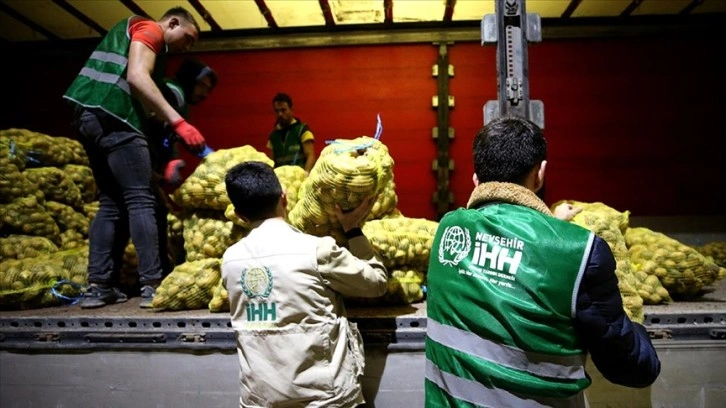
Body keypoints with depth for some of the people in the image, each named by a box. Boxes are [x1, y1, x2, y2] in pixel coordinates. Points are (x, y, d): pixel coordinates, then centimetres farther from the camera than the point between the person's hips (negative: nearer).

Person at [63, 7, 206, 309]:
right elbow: (137, 78, -16)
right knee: (140, 200, -10)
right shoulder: (148, 29, 3)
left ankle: (98, 286, 8)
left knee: (112, 203, 10)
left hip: (90, 115, 10)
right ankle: (152, 285, -12)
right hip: (112, 115, -10)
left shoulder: (137, 36, 31)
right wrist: (178, 122, -22)